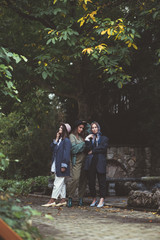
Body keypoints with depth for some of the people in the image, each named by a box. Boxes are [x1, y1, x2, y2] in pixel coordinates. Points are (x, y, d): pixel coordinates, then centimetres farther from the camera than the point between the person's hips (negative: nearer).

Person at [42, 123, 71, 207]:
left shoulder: (66, 140, -12)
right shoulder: (59, 139, 15)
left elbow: (67, 154, -16)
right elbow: (52, 147, 8)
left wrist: (63, 165, -20)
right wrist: (56, 139, 0)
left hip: (61, 165, -9)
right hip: (56, 165, 9)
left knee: (58, 183, -7)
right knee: (61, 183, 12)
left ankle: (52, 200, -6)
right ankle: (63, 200, 16)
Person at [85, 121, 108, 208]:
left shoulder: (104, 138, 12)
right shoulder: (89, 138, 18)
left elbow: (103, 148, -5)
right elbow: (88, 149, 1)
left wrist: (93, 151, -4)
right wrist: (87, 139, -5)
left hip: (100, 162, -2)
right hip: (91, 162, 2)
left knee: (101, 181, -3)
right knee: (91, 182, 1)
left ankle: (102, 200, 1)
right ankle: (94, 199, 12)